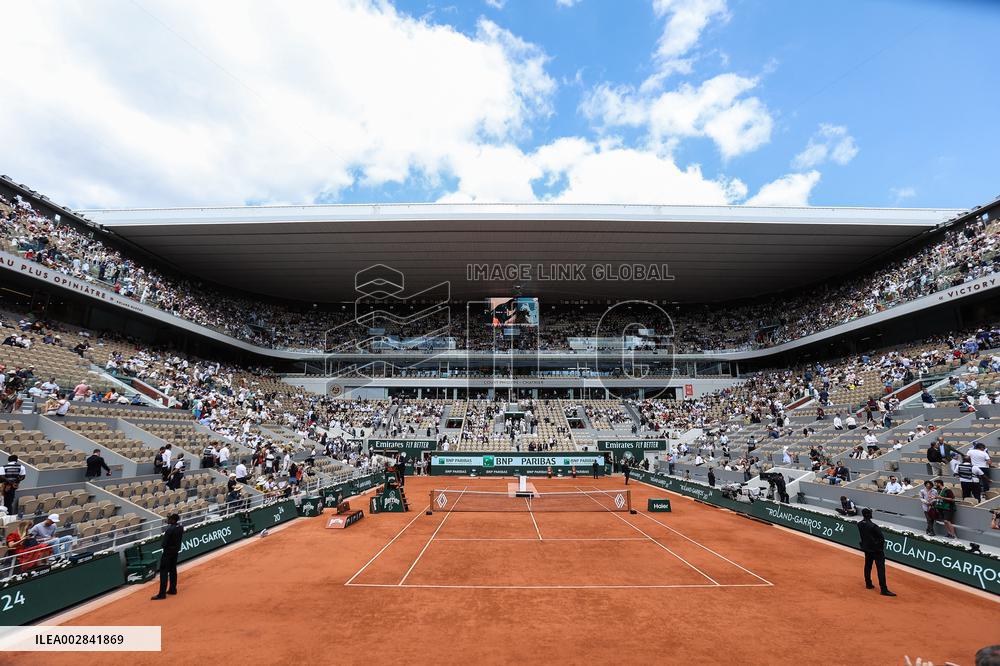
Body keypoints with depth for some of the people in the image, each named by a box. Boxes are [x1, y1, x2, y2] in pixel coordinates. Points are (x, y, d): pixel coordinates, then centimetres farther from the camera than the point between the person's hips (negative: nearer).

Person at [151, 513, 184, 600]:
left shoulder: (170, 530, -26)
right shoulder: (181, 527, -3)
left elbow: (164, 544, -21)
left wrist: (162, 545, 1)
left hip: (168, 552, -8)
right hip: (176, 551, 8)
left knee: (164, 571, -1)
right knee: (173, 570, 18)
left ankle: (162, 594, 0)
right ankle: (173, 589, 26)